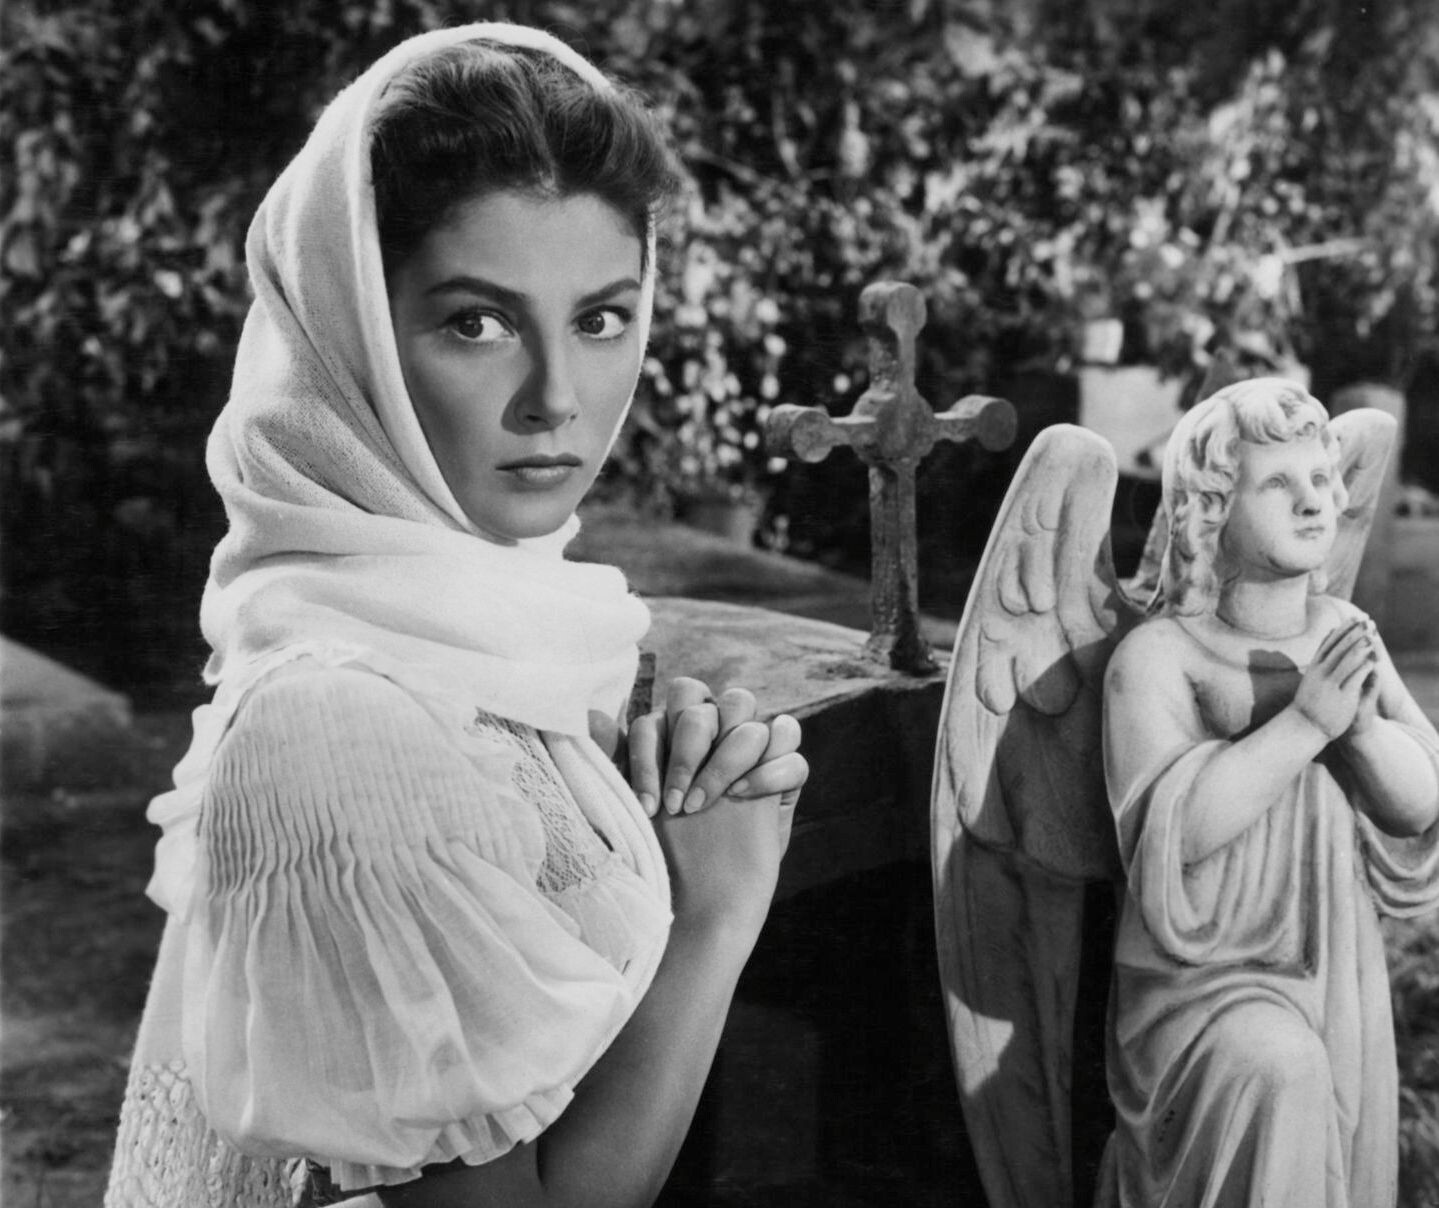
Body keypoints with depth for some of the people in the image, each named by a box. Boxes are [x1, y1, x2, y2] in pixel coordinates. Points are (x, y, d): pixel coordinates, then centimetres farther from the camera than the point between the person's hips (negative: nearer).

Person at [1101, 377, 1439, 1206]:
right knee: (1278, 1076, -33)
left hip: (1340, 982, 6)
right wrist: (1305, 721, -29)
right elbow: (1170, 830, -25)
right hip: (1205, 982, -5)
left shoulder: (1348, 635, 3)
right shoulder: (1157, 659, -14)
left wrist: (1361, 723, -21)